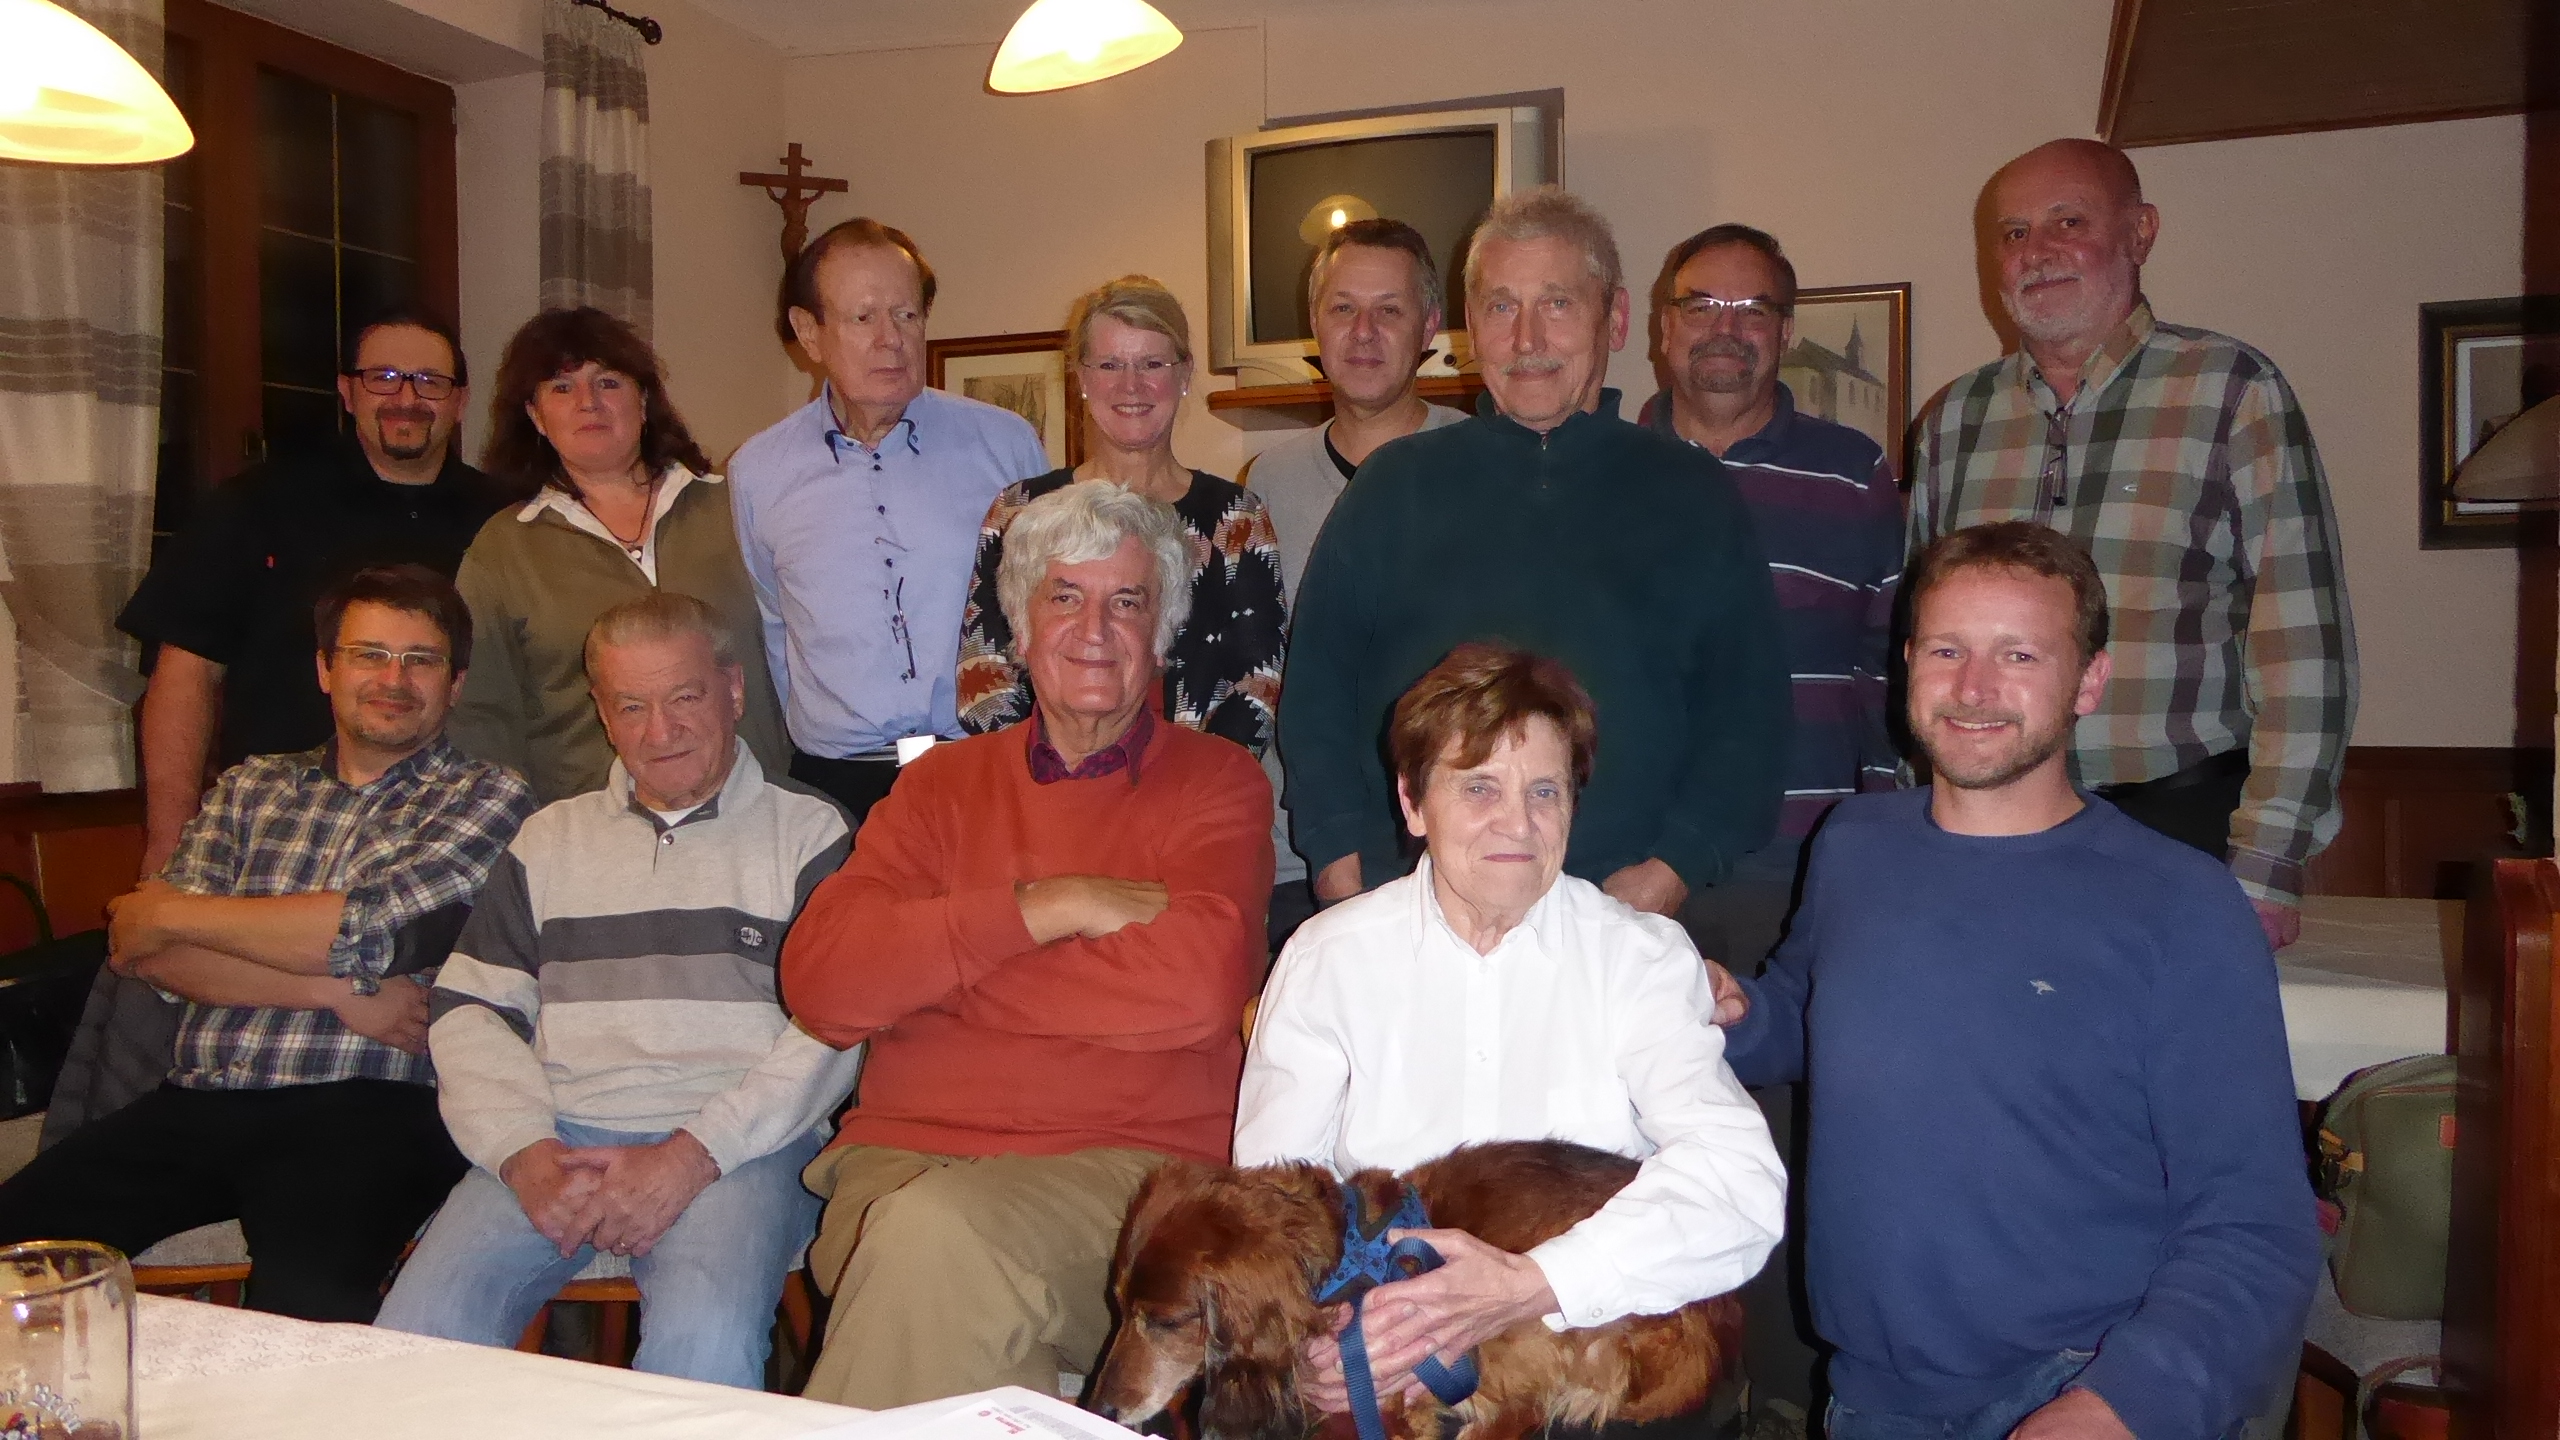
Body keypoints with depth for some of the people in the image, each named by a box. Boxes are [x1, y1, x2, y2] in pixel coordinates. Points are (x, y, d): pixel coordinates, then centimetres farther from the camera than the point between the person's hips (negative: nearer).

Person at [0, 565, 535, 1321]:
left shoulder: (487, 798, 6)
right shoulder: (249, 789, 19)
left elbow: (367, 930, -8)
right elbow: (144, 952, 6)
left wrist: (170, 915, 3)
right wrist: (337, 990, -7)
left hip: (364, 1111, -4)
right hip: (197, 1104, 5)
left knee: (304, 1301, -30)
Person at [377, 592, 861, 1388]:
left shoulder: (809, 835, 9)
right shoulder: (551, 838, 22)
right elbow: (468, 1011, 15)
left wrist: (690, 1156, -13)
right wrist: (525, 1152, -3)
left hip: (738, 1147, -3)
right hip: (558, 1138, 4)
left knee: (703, 1344, -32)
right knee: (418, 1329, -22)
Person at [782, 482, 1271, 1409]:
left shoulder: (1218, 783, 7)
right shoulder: (942, 784, 16)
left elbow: (1198, 983, -13)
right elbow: (818, 981, 1)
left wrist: (932, 965, -5)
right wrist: (1047, 907, -9)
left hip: (1129, 1162, -2)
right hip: (902, 1156, 3)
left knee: (938, 1237, -32)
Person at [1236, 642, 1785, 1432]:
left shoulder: (1645, 958, 1)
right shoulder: (1328, 958, 3)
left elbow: (1742, 1178, -12)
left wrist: (1530, 1287, -25)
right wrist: (1307, 1344, -22)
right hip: (1376, 1375, 0)